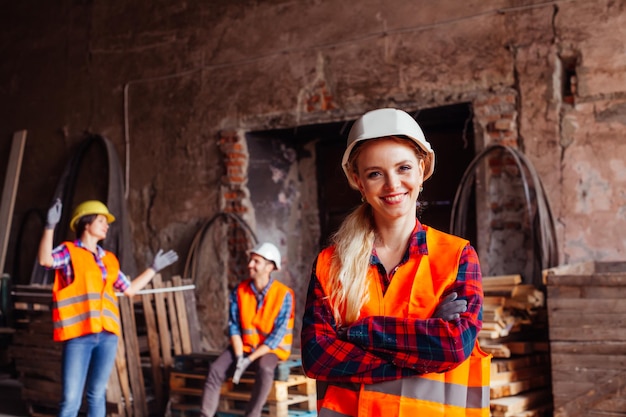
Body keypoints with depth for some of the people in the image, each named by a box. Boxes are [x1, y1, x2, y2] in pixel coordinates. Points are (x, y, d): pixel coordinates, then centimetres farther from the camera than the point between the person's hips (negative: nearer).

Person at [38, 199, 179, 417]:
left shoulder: (109, 259, 18)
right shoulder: (69, 251, 2)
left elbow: (129, 289, 25)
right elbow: (45, 260, -20)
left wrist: (153, 269, 27)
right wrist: (50, 226, -31)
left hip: (107, 335, 5)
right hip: (78, 335, -5)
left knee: (97, 394, 10)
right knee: (71, 399, -8)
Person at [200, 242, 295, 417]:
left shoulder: (284, 295, -15)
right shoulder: (239, 291, -3)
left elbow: (277, 335, -16)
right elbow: (234, 326, -3)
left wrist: (249, 360, -22)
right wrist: (239, 357, -18)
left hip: (271, 348, -3)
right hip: (243, 345, 4)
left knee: (264, 370, -36)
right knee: (216, 369, -21)